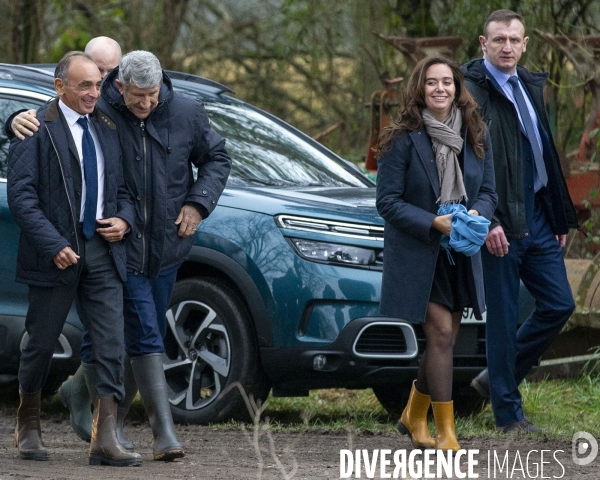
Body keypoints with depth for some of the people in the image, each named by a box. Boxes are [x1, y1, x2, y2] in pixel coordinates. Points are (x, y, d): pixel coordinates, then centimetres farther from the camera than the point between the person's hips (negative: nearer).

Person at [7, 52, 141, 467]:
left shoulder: (107, 129, 12)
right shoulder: (36, 128, -6)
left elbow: (123, 187, 19)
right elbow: (21, 195, -12)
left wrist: (124, 220, -2)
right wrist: (53, 245, -19)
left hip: (103, 250, 4)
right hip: (58, 253, -4)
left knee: (111, 345, -5)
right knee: (42, 343, 8)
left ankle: (105, 439, -7)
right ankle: (29, 425, 27)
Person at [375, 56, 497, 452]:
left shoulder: (476, 137, 5)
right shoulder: (403, 140, -11)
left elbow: (489, 191, 9)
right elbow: (388, 201, -11)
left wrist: (477, 214, -13)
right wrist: (433, 222, -22)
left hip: (460, 253, 6)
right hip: (416, 252, -6)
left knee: (446, 340, 10)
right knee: (441, 334, -13)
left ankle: (414, 416, 31)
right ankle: (445, 432, -6)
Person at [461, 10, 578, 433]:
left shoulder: (532, 87, 14)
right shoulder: (472, 92, -11)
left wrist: (560, 217, 18)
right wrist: (487, 222, -21)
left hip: (537, 217, 8)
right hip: (501, 223, -8)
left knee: (559, 305, 8)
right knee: (503, 318, 0)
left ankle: (497, 378, 23)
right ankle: (508, 412, 10)